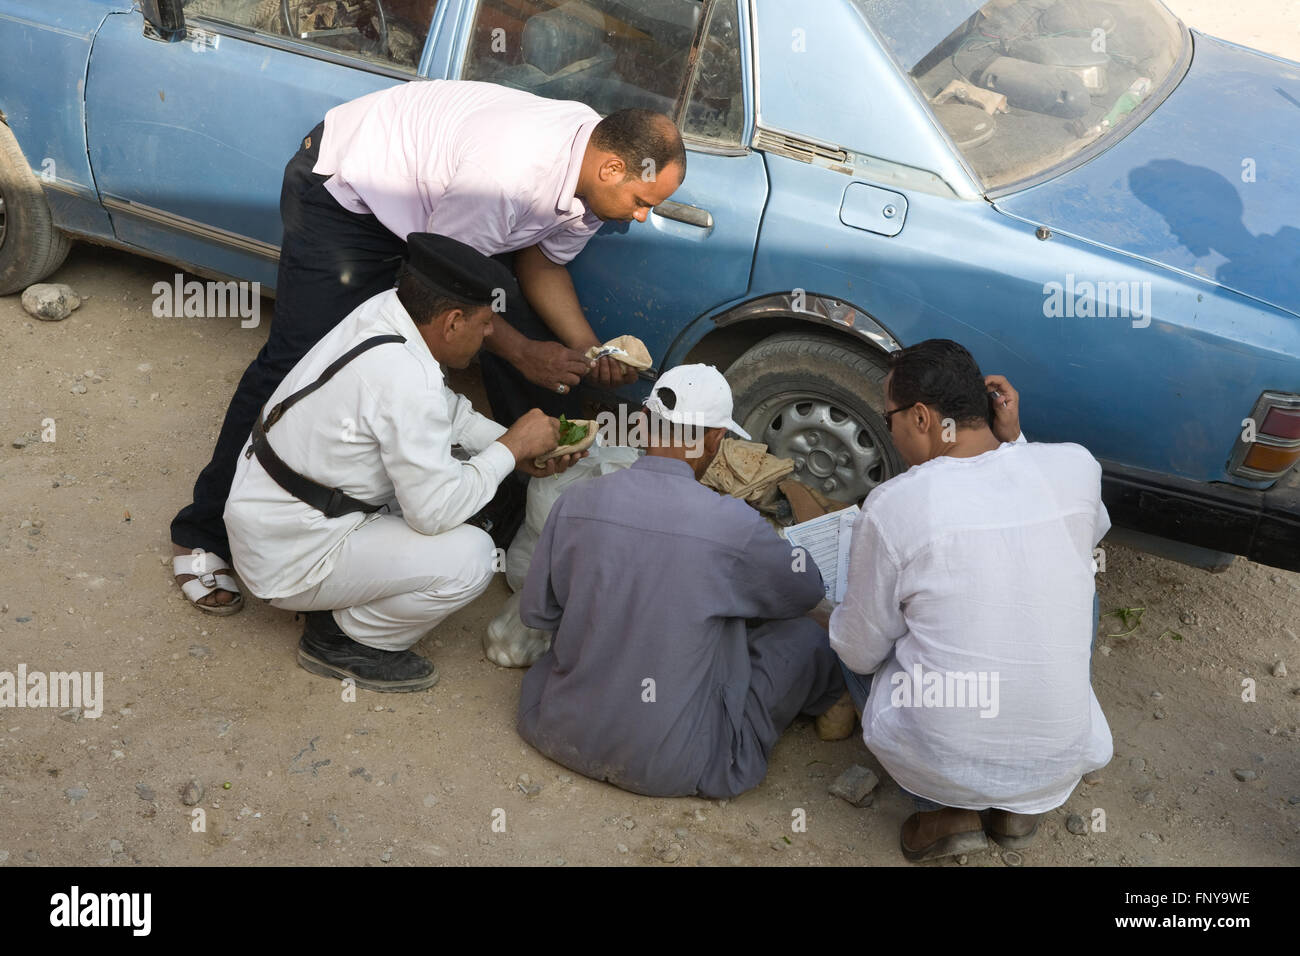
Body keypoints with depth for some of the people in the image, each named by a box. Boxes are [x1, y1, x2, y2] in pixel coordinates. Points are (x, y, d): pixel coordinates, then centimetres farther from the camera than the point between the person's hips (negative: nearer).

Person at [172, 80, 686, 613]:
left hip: (432, 192, 8)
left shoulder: (594, 157, -13)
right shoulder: (508, 171, -39)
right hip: (345, 190, -8)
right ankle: (203, 535, 3)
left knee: (531, 335, 0)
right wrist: (522, 353, -22)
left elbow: (542, 260, 1)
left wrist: (587, 349, -13)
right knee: (301, 361, -13)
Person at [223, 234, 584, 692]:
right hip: (288, 558, -9)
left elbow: (444, 408, 13)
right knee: (469, 556, -20)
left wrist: (517, 444, 1)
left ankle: (344, 606, 15)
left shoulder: (385, 310, -3)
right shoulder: (405, 381, -30)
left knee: (449, 462, 13)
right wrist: (511, 448, -14)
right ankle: (344, 642, 3)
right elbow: (436, 512, -25)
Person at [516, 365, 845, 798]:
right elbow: (807, 590, 2)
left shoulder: (577, 501, -9)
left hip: (562, 734, 4)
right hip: (668, 766, -3)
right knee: (804, 637, 10)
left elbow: (535, 612, 3)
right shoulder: (733, 524, -18)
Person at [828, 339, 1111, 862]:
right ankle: (1018, 807, 22)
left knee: (848, 640, 25)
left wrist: (842, 623, 19)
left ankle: (943, 809, 11)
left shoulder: (891, 505, -16)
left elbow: (861, 653, -4)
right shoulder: (1078, 466, -8)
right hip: (1064, 764, 3)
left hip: (942, 766, -2)